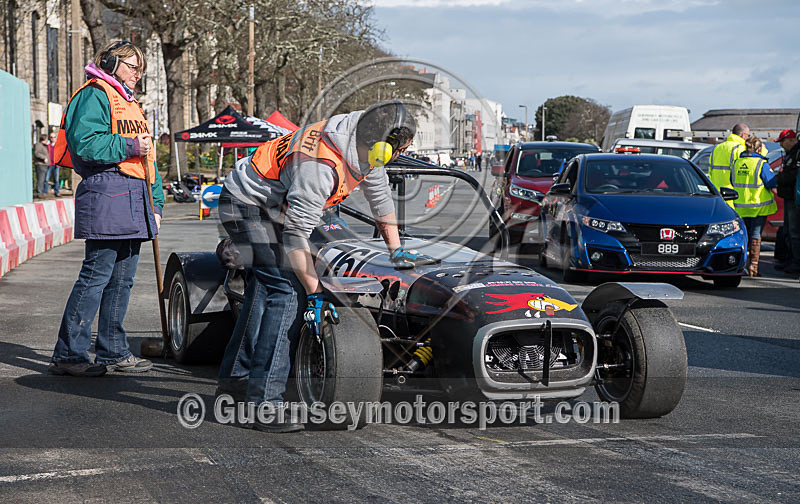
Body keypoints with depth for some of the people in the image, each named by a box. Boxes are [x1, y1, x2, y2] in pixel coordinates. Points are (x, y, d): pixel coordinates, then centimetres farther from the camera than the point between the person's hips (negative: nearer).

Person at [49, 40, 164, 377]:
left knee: (122, 279, 10)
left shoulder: (130, 105, 27)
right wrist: (129, 147, -16)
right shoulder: (93, 96, -2)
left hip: (134, 202, 9)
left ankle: (113, 352, 17)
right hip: (105, 194, -9)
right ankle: (68, 354, -7)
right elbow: (84, 142, -17)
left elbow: (146, 160, 27)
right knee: (96, 275, -10)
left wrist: (155, 204, 19)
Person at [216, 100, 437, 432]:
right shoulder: (319, 166, -33)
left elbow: (379, 193, 11)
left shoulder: (364, 142, -6)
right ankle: (265, 402, -23)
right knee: (287, 290, -20)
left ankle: (234, 380, 28)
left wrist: (397, 252, 16)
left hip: (270, 207, 10)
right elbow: (296, 235, -30)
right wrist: (315, 294, -27)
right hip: (248, 207, -10)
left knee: (264, 290, 16)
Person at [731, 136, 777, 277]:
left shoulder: (737, 163, 3)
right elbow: (772, 184, -8)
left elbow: (733, 182, 14)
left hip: (741, 206, 4)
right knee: (756, 235, 2)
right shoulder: (762, 164, -12)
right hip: (758, 206, -4)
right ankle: (753, 267, 1)